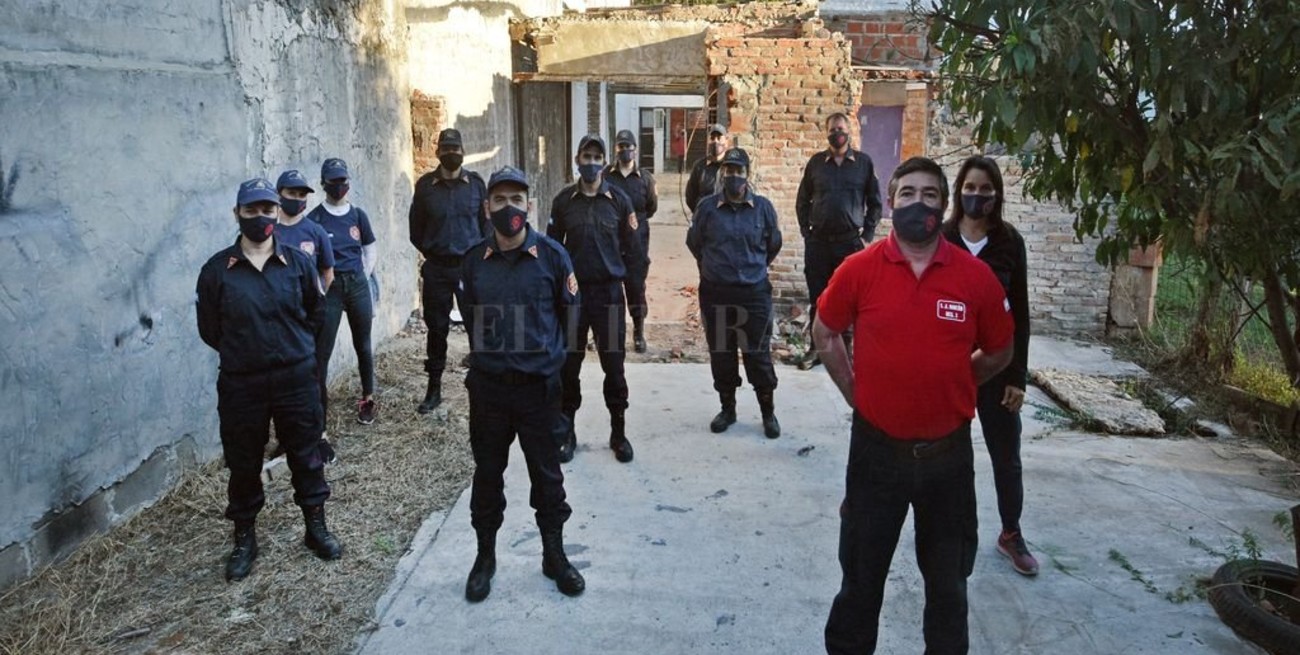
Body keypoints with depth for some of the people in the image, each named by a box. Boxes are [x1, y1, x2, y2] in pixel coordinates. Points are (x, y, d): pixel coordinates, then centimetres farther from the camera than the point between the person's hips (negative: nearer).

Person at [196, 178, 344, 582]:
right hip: (241, 383, 0)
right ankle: (245, 539, 30)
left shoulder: (298, 263, -3)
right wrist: (241, 351, 9)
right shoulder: (217, 270, -6)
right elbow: (209, 328, 4)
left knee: (306, 455, 12)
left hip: (297, 377, 1)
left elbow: (316, 311, 11)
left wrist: (293, 344, 10)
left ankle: (316, 528, 29)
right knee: (243, 464, 12)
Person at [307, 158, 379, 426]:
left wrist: (361, 281, 5)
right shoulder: (314, 219, -3)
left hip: (358, 285, 3)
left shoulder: (357, 215, 6)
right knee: (321, 351, -3)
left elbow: (369, 252, 13)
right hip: (329, 288, -3)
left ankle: (368, 400, 25)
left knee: (363, 345, 11)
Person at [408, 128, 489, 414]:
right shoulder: (425, 185, 2)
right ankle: (434, 388, 17)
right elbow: (416, 227, 11)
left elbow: (487, 222, 7)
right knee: (436, 328, 6)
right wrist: (430, 251, 10)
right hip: (436, 269, 1)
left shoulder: (476, 183, 3)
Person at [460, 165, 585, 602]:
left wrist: (548, 355, 6)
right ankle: (485, 556, 30)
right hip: (488, 385, 2)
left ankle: (554, 556, 27)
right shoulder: (474, 261, 0)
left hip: (538, 385, -2)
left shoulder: (551, 255, -7)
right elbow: (469, 317, 12)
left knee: (547, 472, 10)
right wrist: (487, 354, 13)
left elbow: (569, 315, 2)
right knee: (487, 472, 13)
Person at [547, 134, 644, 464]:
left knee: (613, 365, 5)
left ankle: (619, 433, 19)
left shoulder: (619, 200, -1)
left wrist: (613, 272, 7)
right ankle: (566, 432, 21)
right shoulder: (563, 200, 1)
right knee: (569, 365, 7)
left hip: (609, 292, -1)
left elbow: (633, 250, 4)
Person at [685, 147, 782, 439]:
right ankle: (727, 408, 28)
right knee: (721, 354, 11)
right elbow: (694, 242, 12)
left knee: (758, 354, 5)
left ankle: (768, 413, 20)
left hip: (754, 293, -1)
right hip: (715, 293, 1)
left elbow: (773, 245, 11)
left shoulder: (763, 207, -4)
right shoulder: (707, 206, -3)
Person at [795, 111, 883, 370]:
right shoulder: (816, 162, 6)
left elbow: (874, 203, 6)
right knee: (817, 298, 6)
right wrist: (806, 233, 3)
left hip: (851, 242, -1)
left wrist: (867, 236, 0)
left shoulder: (864, 162, 3)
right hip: (818, 242, 1)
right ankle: (816, 347, 17)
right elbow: (802, 200, 11)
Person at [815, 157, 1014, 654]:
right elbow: (825, 334, 6)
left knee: (948, 576, 19)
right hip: (876, 448, -1)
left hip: (949, 452, 1)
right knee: (861, 570, 16)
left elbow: (999, 353, 8)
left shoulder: (976, 277, -7)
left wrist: (946, 388, 6)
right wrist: (857, 394, 3)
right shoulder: (859, 269, -8)